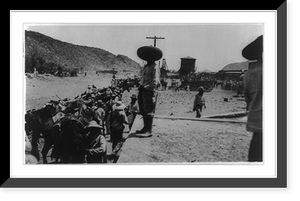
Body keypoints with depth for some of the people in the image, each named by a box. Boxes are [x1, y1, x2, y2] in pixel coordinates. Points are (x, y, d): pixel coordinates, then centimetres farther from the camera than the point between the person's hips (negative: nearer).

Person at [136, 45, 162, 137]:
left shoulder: (155, 67, -7)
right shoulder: (145, 67, 20)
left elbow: (155, 82, -15)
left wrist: (145, 87, -16)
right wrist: (140, 85, 11)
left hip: (148, 91, -9)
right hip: (142, 91, 9)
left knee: (148, 112, -7)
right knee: (143, 111, 12)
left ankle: (149, 131, -5)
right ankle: (145, 128, 23)